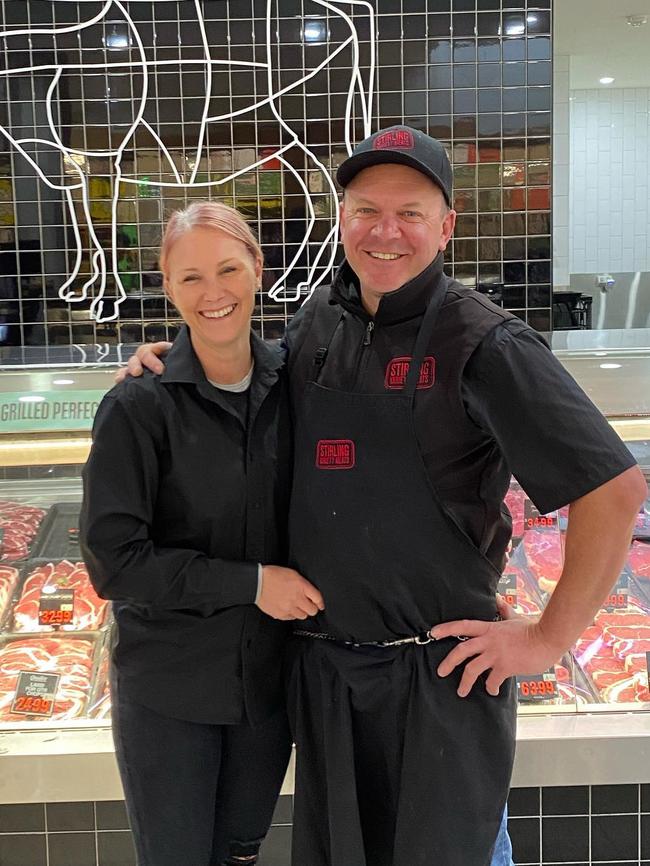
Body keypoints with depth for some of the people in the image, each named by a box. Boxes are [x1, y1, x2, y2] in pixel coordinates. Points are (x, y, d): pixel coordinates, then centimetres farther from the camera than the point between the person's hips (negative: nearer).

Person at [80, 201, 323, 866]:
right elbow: (112, 559, -16)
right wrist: (252, 582, -20)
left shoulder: (291, 385, -2)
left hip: (269, 680, 4)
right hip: (168, 692, -3)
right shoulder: (137, 406, -15)